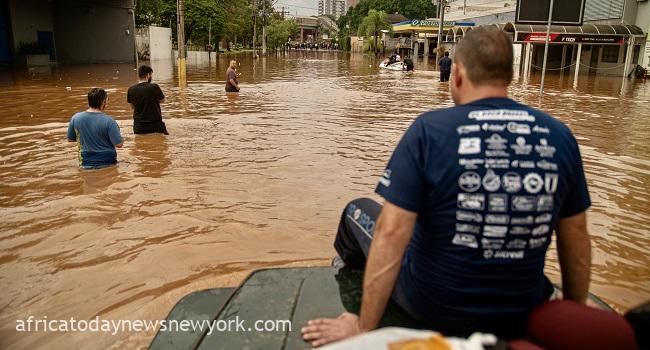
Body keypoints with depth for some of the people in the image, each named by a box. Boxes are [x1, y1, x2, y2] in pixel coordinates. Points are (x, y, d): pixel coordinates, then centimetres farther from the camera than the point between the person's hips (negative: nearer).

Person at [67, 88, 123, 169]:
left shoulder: (75, 118, -4)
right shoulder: (108, 121, -17)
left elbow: (70, 139, 10)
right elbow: (119, 144, -13)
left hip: (86, 164, 4)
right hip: (107, 163, -4)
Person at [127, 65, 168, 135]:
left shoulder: (131, 90, -3)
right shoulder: (154, 87, -13)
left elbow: (132, 107, 12)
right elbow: (162, 100, 5)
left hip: (139, 127, 3)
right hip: (156, 126, -3)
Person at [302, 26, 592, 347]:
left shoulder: (429, 130, -17)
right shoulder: (560, 137, -6)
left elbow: (392, 232, -21)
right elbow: (576, 236, 0)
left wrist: (363, 328, -13)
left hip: (436, 310, -3)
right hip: (522, 315, 4)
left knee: (357, 211, 21)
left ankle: (351, 270, 52)